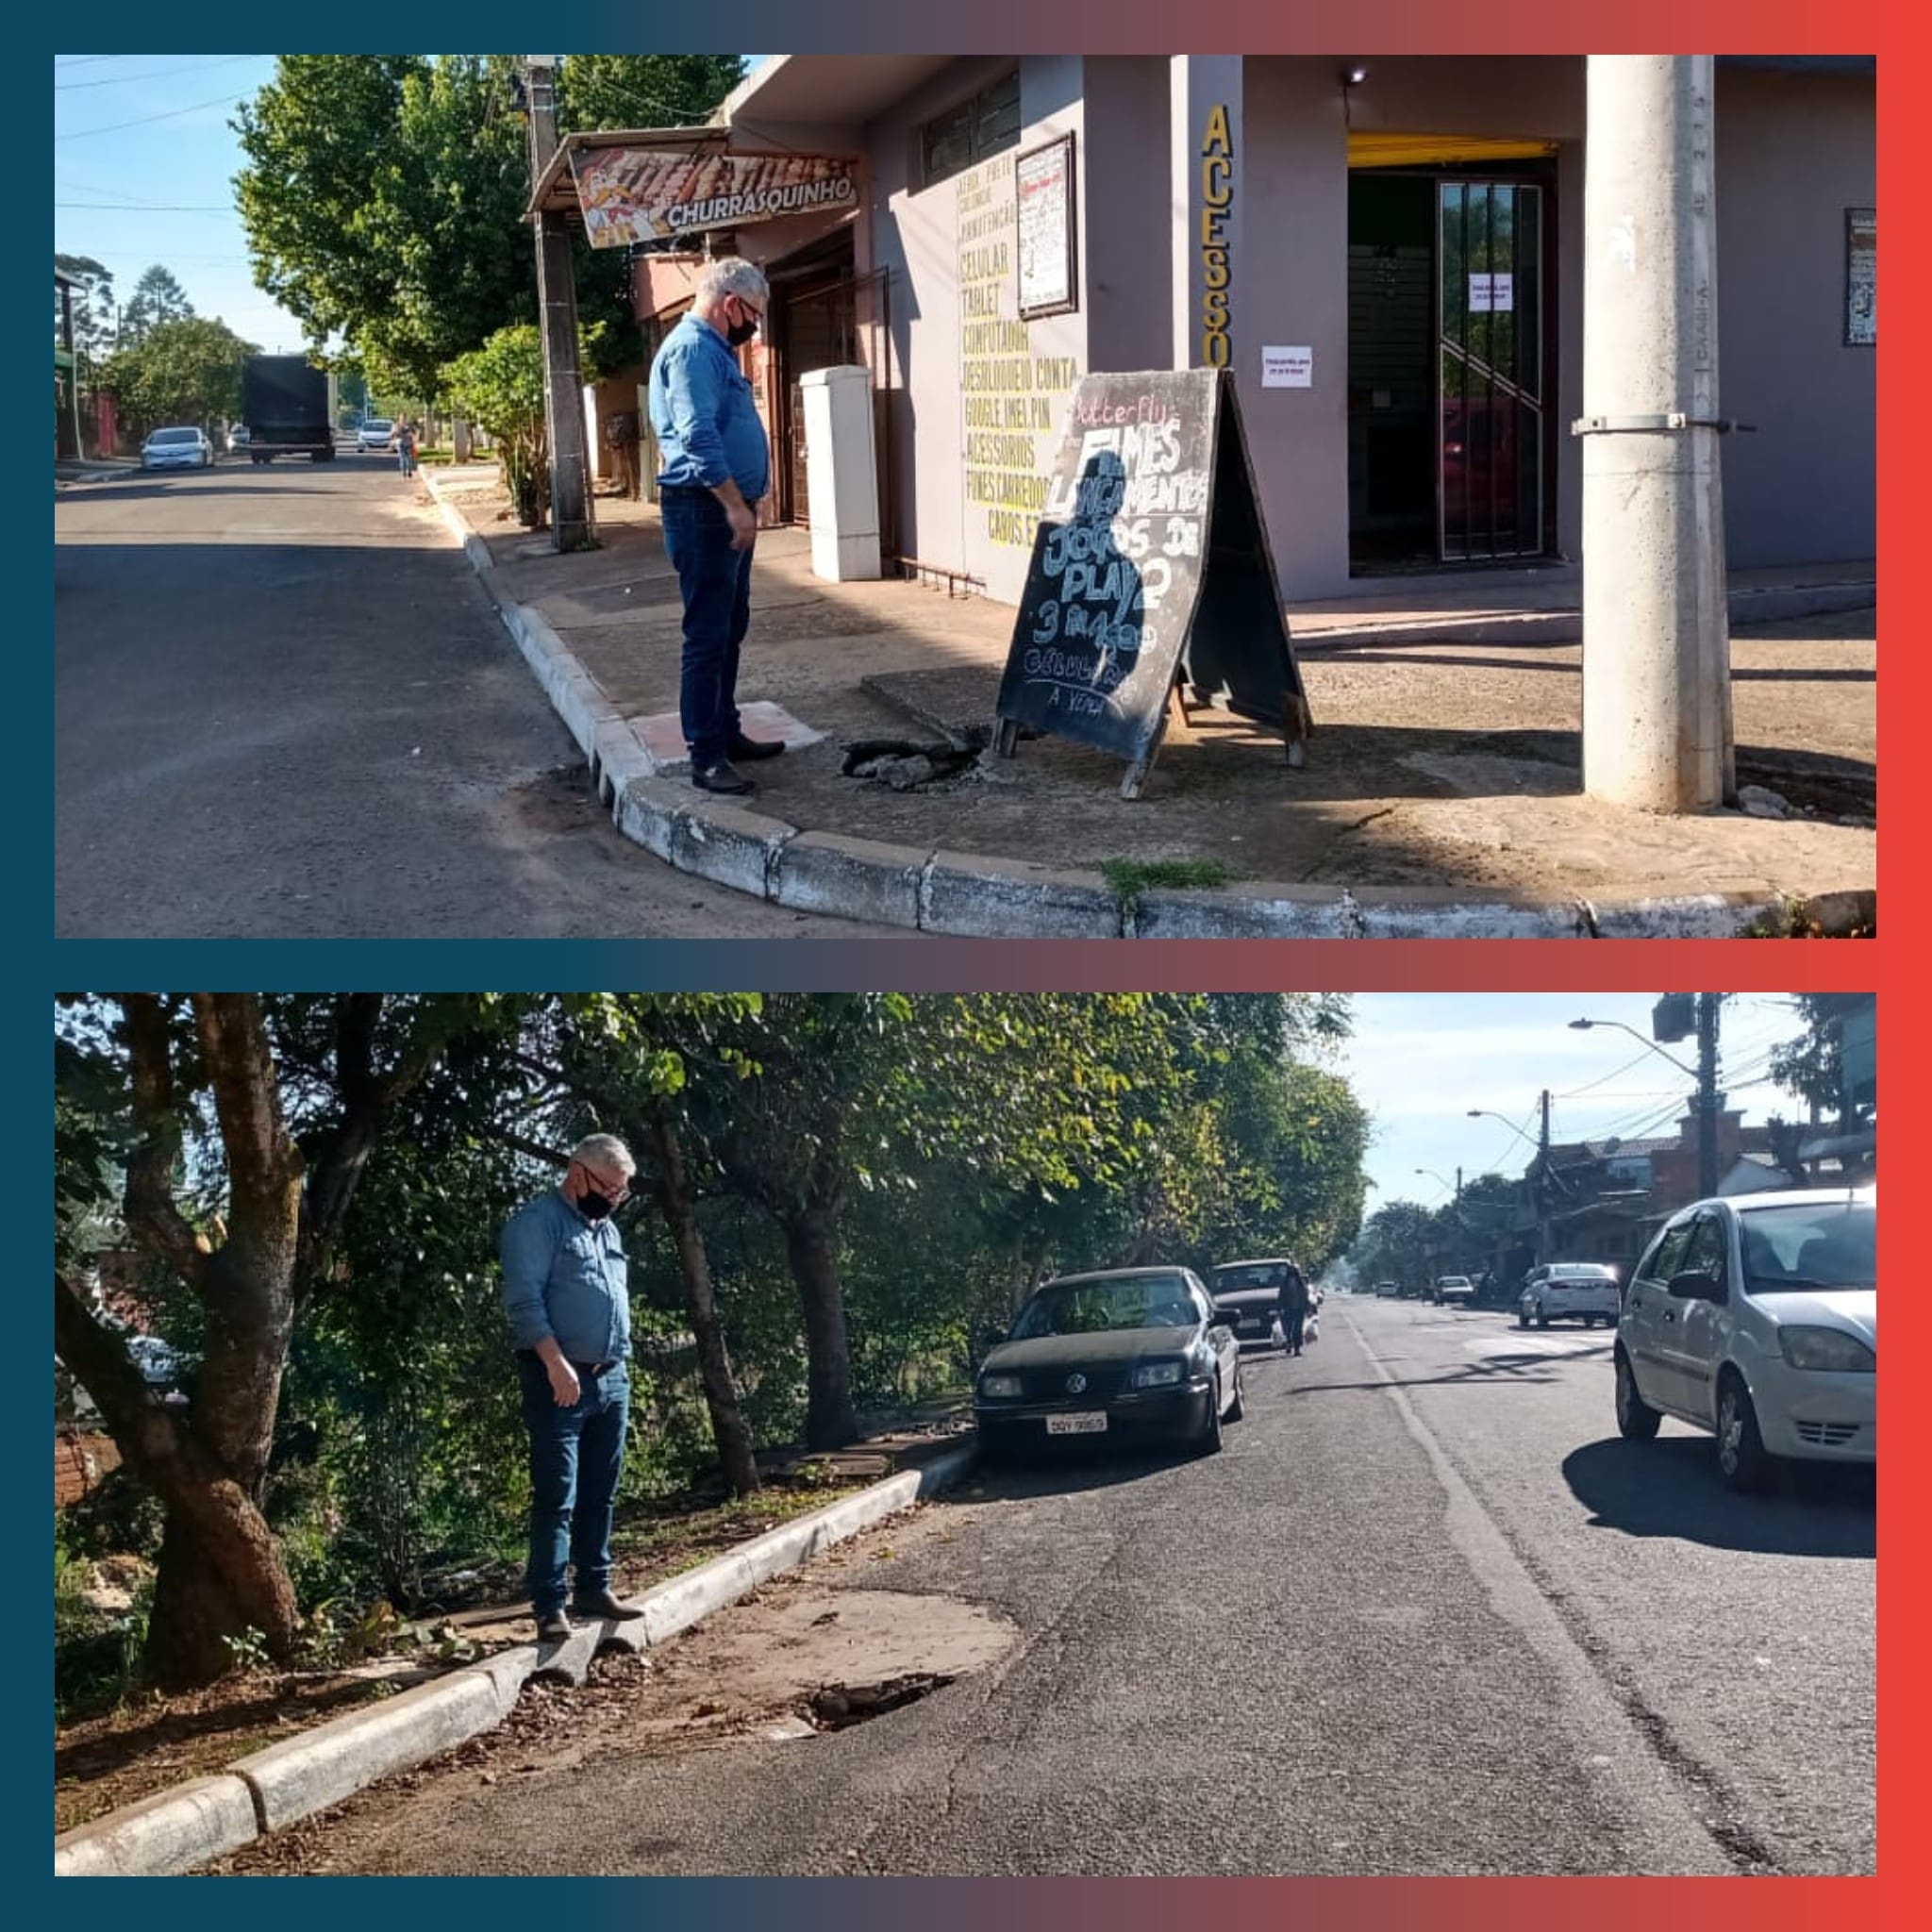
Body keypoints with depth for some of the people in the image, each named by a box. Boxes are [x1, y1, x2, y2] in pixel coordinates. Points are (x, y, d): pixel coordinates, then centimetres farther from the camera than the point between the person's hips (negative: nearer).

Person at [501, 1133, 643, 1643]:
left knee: (600, 1493, 12)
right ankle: (549, 1606, -10)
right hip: (560, 1380, -8)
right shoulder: (538, 1222, -7)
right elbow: (523, 1299, -16)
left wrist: (620, 1366, 18)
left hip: (611, 1379, 8)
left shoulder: (607, 1230, 19)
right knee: (557, 1494, -10)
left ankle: (594, 1588, 20)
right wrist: (556, 1363, -23)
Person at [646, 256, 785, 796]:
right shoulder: (692, 350, -15)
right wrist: (735, 506, -25)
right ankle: (707, 758, -7)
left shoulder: (714, 350, 18)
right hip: (704, 510, -11)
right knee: (708, 636, -9)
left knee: (730, 629, 17)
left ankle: (726, 731, 27)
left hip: (728, 510, 11)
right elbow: (698, 437, -24)